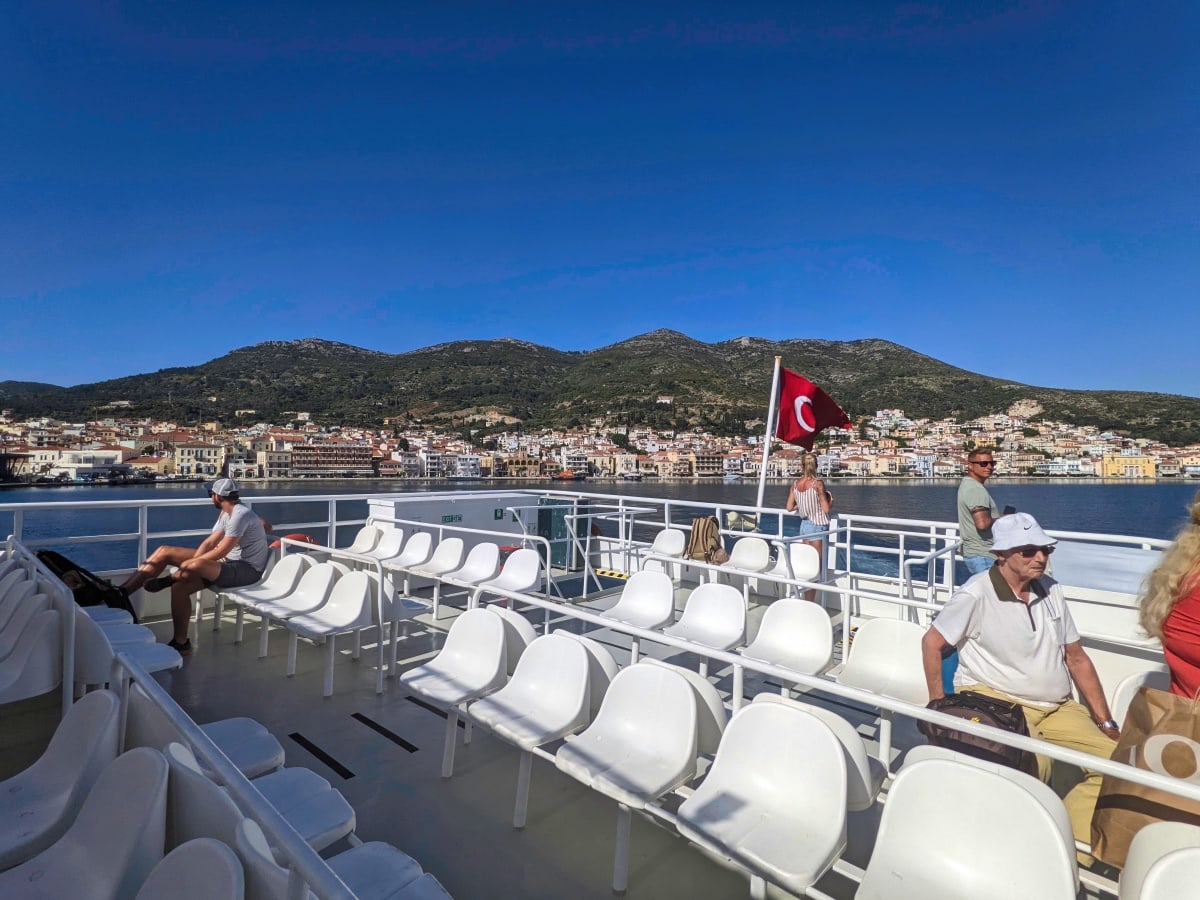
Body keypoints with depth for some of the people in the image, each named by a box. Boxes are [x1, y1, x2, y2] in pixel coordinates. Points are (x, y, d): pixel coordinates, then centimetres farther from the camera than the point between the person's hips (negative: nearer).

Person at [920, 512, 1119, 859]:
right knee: (1033, 764, -32)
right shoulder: (976, 594, -10)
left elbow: (1077, 658, 16)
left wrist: (1107, 723, 13)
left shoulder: (1050, 590, 9)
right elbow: (931, 642, -9)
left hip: (1058, 708, 7)